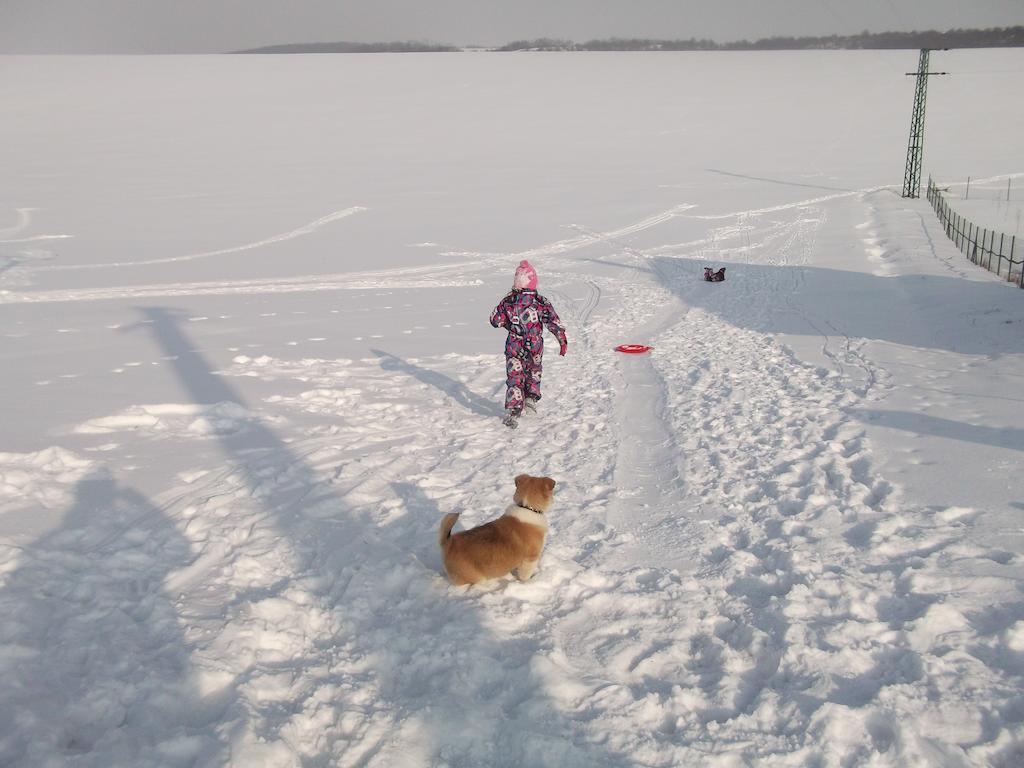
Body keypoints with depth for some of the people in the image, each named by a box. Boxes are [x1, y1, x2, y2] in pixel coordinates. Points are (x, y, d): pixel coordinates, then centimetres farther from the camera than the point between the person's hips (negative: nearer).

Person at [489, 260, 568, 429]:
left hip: (514, 346, 0)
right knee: (534, 371, 27)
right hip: (535, 346, 0)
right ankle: (531, 398, 24)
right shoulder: (541, 302, -10)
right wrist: (563, 341, -4)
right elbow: (554, 322, -11)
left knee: (514, 377, 3)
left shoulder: (508, 302, -8)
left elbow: (495, 321, 0)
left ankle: (513, 411, -6)